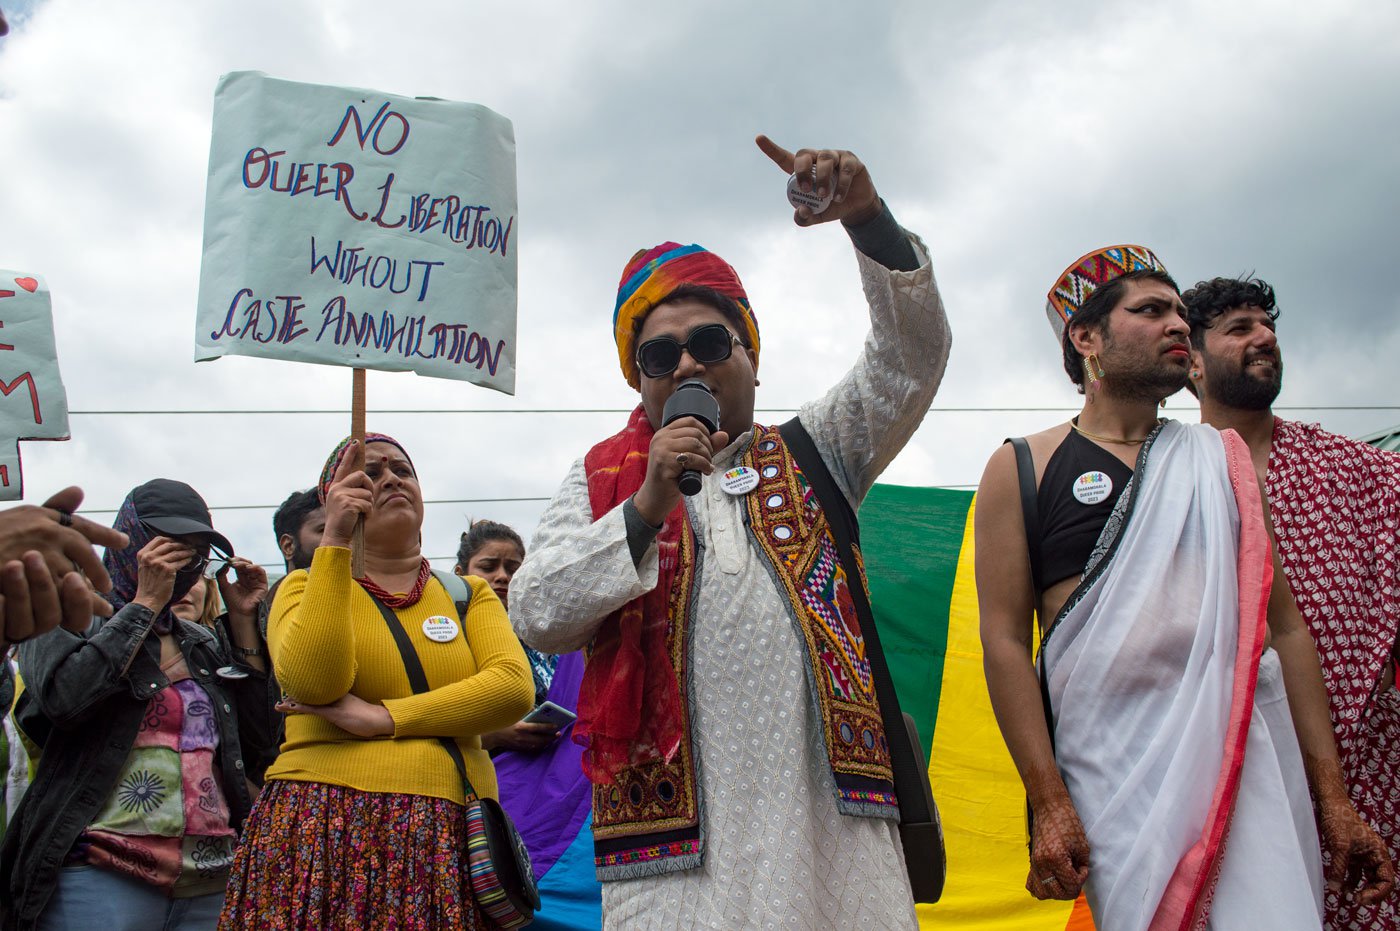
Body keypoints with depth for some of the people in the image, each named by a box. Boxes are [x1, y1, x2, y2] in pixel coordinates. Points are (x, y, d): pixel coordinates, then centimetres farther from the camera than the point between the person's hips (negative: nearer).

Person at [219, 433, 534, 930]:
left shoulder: (470, 594, 16)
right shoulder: (306, 586, 13)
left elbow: (514, 687, -3)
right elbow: (314, 682, -9)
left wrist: (383, 718, -10)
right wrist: (335, 541, -7)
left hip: (446, 841, 2)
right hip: (324, 836, -1)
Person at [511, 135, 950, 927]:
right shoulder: (602, 479, 14)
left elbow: (913, 352, 8)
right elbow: (536, 617, 2)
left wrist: (867, 217, -7)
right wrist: (646, 509, -10)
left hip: (827, 803, 1)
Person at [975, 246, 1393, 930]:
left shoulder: (1221, 461, 18)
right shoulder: (1021, 469, 7)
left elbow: (1286, 627, 15)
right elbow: (1005, 640, -1)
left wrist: (1332, 795, 8)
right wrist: (1047, 800, -11)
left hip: (1251, 753, 3)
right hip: (1115, 768, -3)